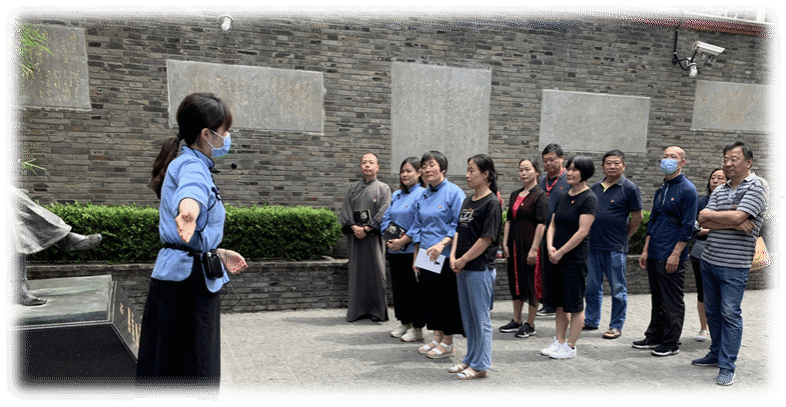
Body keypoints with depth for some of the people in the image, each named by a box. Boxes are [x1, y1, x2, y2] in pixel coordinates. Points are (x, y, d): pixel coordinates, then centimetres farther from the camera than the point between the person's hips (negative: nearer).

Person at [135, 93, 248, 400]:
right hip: (187, 279, -10)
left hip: (194, 278, 10)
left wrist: (218, 253, 32)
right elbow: (190, 191, -41)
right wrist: (189, 210, -62)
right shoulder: (191, 165, -13)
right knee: (187, 379, -4)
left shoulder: (189, 164, 20)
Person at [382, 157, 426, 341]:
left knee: (414, 288, 0)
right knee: (398, 286, 13)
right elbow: (386, 219, 14)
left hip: (412, 250, -8)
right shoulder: (396, 195, 14)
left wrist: (402, 241, -17)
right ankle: (405, 324, 27)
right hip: (395, 250, 8)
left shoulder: (421, 194, -10)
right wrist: (389, 239, -2)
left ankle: (417, 328, 11)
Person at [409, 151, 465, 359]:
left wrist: (441, 244, -25)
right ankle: (437, 338, 26)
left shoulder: (454, 192, -9)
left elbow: (459, 226, -13)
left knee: (447, 298, 1)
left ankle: (448, 344, 14)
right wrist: (416, 257, 13)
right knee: (430, 297, 13)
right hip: (426, 257, 7)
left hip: (445, 257, -7)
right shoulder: (424, 196, 12)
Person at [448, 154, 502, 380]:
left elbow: (486, 238, -16)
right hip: (463, 268, 9)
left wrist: (463, 260, -13)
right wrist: (453, 256, 0)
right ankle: (470, 359, 30)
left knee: (481, 318, 2)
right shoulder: (467, 201, 13)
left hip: (480, 268, -8)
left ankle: (480, 365, 13)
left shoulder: (491, 203, -12)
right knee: (467, 317, 17)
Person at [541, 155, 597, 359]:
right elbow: (552, 225, 13)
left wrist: (561, 252, -14)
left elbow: (582, 231, -16)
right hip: (556, 257, 7)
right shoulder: (563, 197, 12)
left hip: (575, 258, -7)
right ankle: (560, 341, 24)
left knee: (575, 305, 3)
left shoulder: (589, 198, -10)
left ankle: (571, 346, 13)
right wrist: (550, 246, -5)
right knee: (560, 303, 13)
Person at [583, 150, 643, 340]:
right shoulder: (595, 187, 10)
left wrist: (623, 237, 1)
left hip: (615, 248, -5)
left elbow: (637, 217, -3)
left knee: (618, 289, 4)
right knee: (592, 287, 14)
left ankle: (616, 326, 15)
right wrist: (592, 235, 12)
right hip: (594, 246, 5)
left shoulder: (629, 188, -5)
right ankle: (591, 320, 27)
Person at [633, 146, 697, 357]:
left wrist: (675, 254, -16)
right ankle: (654, 337, 25)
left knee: (672, 302, 2)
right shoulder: (661, 189, 15)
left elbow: (688, 226, -12)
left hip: (672, 257, -7)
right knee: (657, 298, 15)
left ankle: (671, 343, 11)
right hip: (654, 255, 7)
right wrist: (646, 250, 14)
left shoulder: (687, 190, -8)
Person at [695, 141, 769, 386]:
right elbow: (703, 222, 0)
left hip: (734, 265, -7)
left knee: (730, 313, -4)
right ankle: (716, 354, 29)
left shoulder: (757, 186, -7)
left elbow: (737, 217, -20)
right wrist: (733, 223, -13)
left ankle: (727, 366, 4)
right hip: (709, 260, 7)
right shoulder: (720, 190, 12)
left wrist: (710, 214, -5)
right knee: (712, 310, 15)